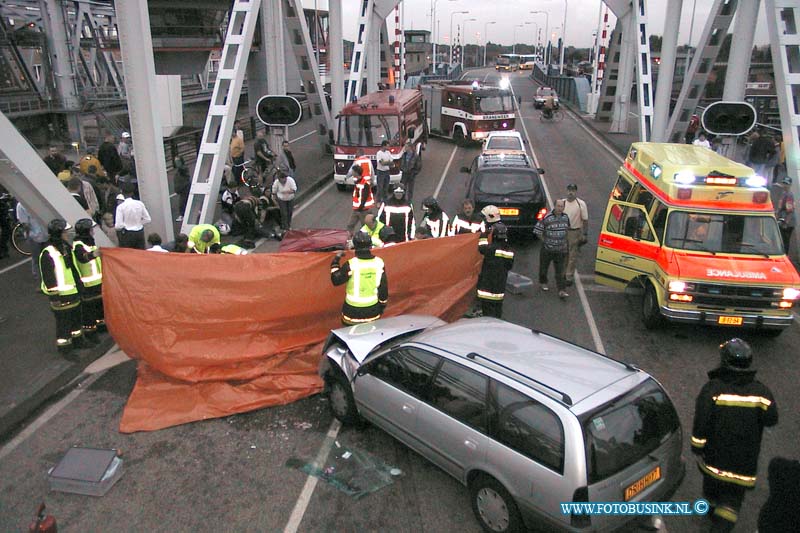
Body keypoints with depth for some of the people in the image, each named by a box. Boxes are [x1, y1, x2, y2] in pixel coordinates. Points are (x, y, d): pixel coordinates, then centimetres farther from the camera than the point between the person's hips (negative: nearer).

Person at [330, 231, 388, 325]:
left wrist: (335, 262, 2)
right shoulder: (379, 262, -6)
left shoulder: (351, 264, -19)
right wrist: (382, 304, 13)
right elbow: (383, 286, 0)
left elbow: (336, 280, -10)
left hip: (354, 311, -3)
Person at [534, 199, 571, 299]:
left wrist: (564, 241, 15)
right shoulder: (547, 218, -14)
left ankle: (562, 290, -5)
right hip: (547, 249, -3)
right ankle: (543, 283, 39)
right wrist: (544, 240, -7)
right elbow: (537, 231, -11)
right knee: (544, 267, 14)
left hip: (561, 249, 3)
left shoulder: (566, 217, 3)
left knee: (560, 271, -2)